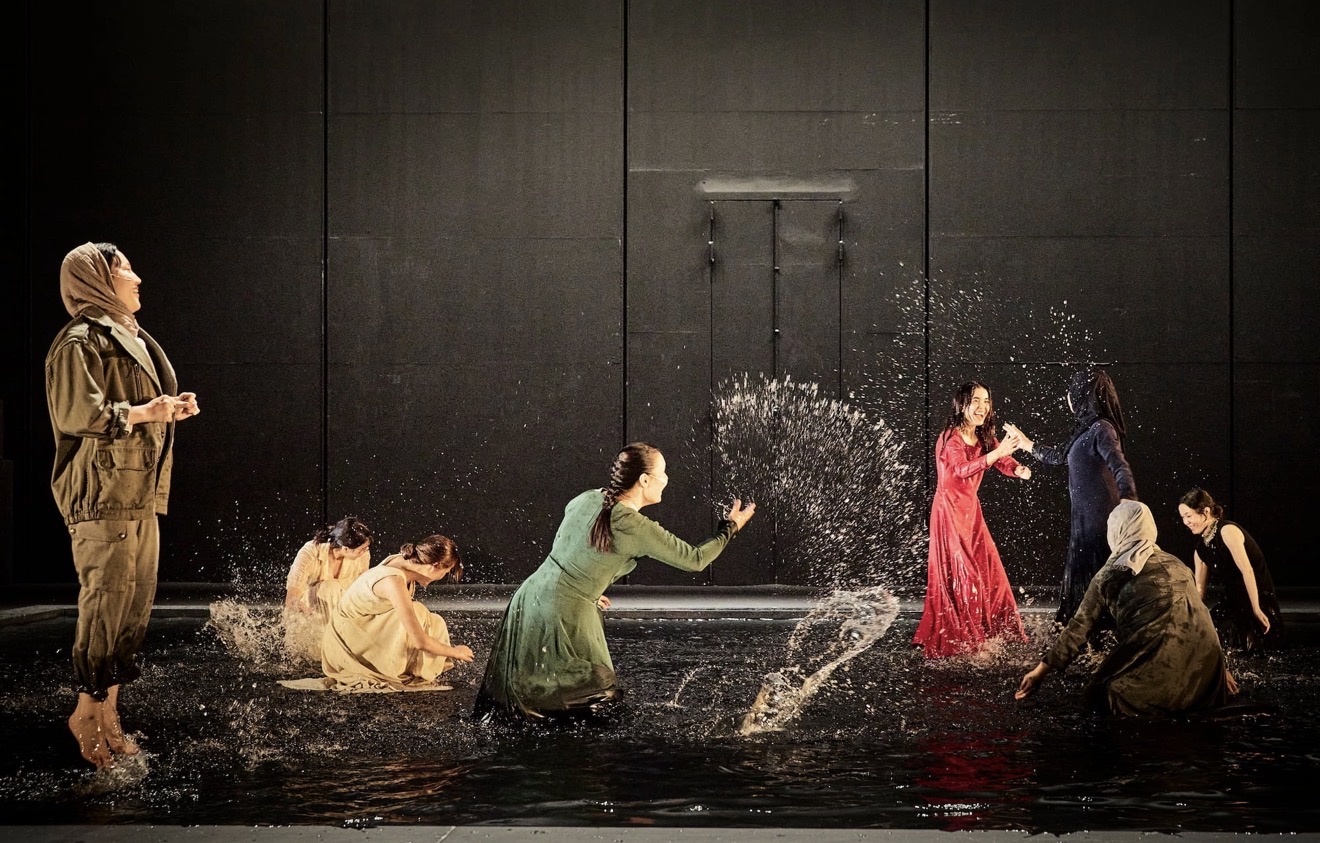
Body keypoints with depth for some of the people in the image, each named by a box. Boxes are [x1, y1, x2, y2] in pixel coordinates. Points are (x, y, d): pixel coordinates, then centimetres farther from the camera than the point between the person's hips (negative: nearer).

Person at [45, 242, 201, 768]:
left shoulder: (129, 340, 22)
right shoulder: (80, 341, -7)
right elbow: (75, 413, -16)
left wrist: (170, 409, 12)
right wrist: (142, 412, -16)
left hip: (139, 492, 9)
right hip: (103, 492, -9)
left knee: (135, 604, 6)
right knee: (107, 600, -12)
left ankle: (107, 712, 10)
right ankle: (88, 711, -5)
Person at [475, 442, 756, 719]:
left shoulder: (588, 499, 4)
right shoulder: (637, 529, -15)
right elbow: (695, 559, -6)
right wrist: (731, 527, 10)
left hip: (531, 595, 8)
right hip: (566, 613, -8)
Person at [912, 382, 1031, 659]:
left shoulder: (983, 437, 7)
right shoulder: (950, 438, -17)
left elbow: (1004, 461, -3)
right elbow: (961, 469, -33)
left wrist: (1018, 469, -27)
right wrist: (997, 453, -44)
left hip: (971, 510, 8)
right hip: (949, 510, -8)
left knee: (987, 571, 8)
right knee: (958, 575, -7)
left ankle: (991, 633, 19)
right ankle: (953, 640, 1)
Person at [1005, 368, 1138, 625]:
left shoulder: (1101, 429, -15)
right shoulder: (1086, 428, 14)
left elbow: (1121, 468, -28)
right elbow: (1059, 455, 30)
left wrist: (1128, 501, -44)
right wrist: (1027, 444, 42)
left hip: (1098, 516, -10)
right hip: (1085, 515, 10)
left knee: (1094, 577, -8)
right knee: (1079, 574, 15)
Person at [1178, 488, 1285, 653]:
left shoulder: (1227, 531, -16)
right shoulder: (1201, 550, 9)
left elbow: (1247, 570, -20)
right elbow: (1199, 589, 14)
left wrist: (1256, 609, -22)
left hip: (1258, 600, -8)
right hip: (1232, 603, 8)